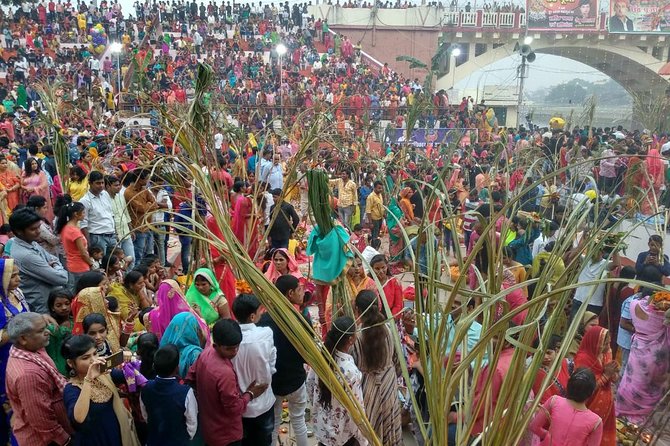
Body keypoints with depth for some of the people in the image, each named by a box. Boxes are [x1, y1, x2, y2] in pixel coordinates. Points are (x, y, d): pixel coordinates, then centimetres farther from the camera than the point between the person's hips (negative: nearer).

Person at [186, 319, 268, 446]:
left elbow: (191, 377, 5)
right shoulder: (225, 372, -36)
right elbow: (234, 408, -25)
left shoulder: (206, 353, -11)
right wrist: (250, 394, -10)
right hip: (226, 435, -7)